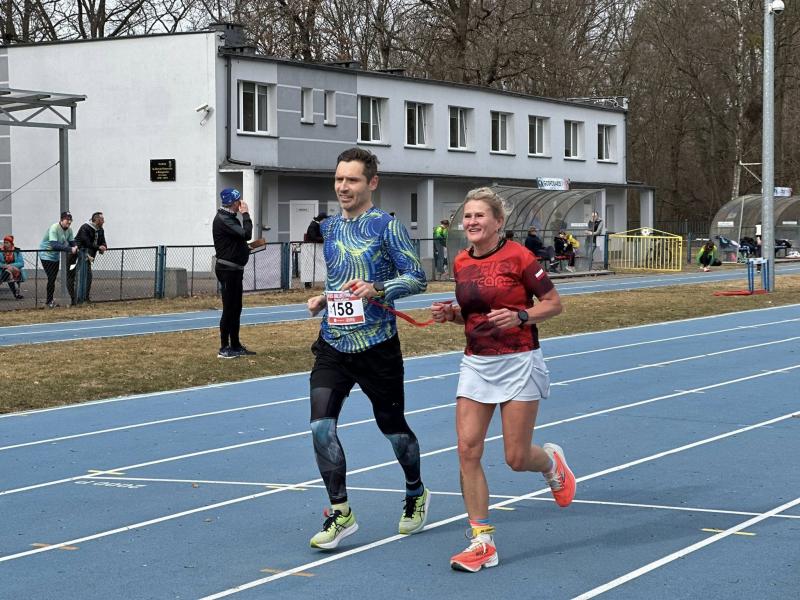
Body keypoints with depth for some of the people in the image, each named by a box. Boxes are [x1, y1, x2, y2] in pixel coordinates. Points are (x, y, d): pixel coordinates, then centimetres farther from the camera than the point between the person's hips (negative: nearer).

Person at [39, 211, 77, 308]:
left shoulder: (69, 230, -2)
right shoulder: (54, 228, -27)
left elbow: (72, 242, 0)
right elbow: (54, 245, -37)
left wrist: (76, 248, -24)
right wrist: (70, 249, -42)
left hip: (55, 256, 8)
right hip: (46, 255, -8)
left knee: (53, 278, 14)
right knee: (51, 278, -11)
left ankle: (49, 300, 25)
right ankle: (49, 301, -2)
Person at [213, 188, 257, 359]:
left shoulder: (230, 218, 16)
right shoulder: (222, 219, -16)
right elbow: (246, 234, -23)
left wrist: (248, 248, 6)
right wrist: (246, 214, -14)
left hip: (236, 269, 10)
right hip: (227, 269, -10)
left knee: (236, 309, 13)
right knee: (229, 309, -6)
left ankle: (235, 346, 19)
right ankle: (224, 348, -2)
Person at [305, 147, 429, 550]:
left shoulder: (387, 226, -7)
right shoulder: (328, 228, 10)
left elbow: (417, 278, -10)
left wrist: (377, 289, -25)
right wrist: (322, 300, 6)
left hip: (377, 346, -4)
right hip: (333, 346, 5)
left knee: (392, 426, 10)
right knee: (321, 425, -12)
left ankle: (416, 494, 37)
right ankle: (340, 513, -2)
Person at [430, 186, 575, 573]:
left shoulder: (518, 257, -11)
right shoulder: (461, 263, 6)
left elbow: (553, 304, -6)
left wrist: (519, 316, -21)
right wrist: (450, 314, 0)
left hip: (518, 363, -5)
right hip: (476, 364, 5)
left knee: (516, 458, -2)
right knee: (468, 449, -7)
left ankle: (551, 461, 37)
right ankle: (482, 542, 0)